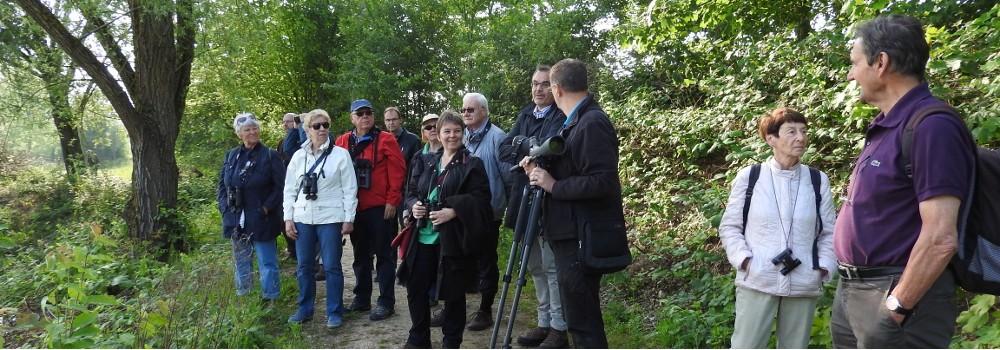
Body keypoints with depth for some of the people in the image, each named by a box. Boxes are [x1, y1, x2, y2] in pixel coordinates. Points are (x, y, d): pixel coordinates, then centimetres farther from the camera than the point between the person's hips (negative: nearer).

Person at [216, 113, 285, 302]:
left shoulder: (270, 156, -7)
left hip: (261, 219, -5)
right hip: (237, 220, 6)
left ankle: (271, 299, 11)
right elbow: (222, 184, 15)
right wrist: (225, 207, 2)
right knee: (241, 261, 16)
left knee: (267, 262, 1)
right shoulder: (231, 156, 9)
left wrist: (266, 208, -15)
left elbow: (280, 186, -9)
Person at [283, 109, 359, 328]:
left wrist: (349, 218, -7)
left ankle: (334, 312, 13)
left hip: (330, 218, -3)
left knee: (332, 266, 2)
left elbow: (350, 189, -3)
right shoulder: (298, 156, 7)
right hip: (303, 218, 4)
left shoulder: (340, 154, -3)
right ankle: (304, 309, 25)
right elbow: (290, 189, 10)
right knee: (304, 267, 11)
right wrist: (288, 218, 4)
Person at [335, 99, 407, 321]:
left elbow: (397, 171, -8)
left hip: (380, 208, -4)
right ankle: (362, 298, 26)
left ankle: (386, 302, 9)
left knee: (383, 254, 3)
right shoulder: (342, 142, 7)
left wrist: (392, 201, -12)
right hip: (354, 208, 5)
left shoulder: (385, 140, -5)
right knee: (360, 254, 15)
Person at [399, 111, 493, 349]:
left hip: (454, 238, -5)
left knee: (452, 291, 5)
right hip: (424, 237, 5)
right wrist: (414, 205, -5)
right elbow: (411, 191, 17)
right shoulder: (426, 162, 13)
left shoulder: (472, 164, -2)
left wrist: (453, 211, -22)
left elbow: (481, 199, -10)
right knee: (415, 287, 8)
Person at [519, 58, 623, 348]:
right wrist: (541, 168, 4)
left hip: (581, 239, -10)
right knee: (578, 314, 20)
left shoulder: (593, 123, -17)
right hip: (569, 233, 10)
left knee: (582, 319, -1)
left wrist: (554, 185, -18)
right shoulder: (576, 121, 13)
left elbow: (604, 182, -24)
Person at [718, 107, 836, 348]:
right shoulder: (749, 176, -3)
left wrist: (824, 268, -2)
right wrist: (743, 260, -10)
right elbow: (729, 226, 2)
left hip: (803, 285, 3)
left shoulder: (818, 180, 5)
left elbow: (829, 232, 10)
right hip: (757, 282, -3)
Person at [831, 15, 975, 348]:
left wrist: (897, 307, -18)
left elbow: (940, 238, -23)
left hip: (892, 296, -9)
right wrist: (849, 284, 14)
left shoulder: (931, 126, -18)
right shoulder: (884, 126, 13)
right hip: (850, 290, 9)